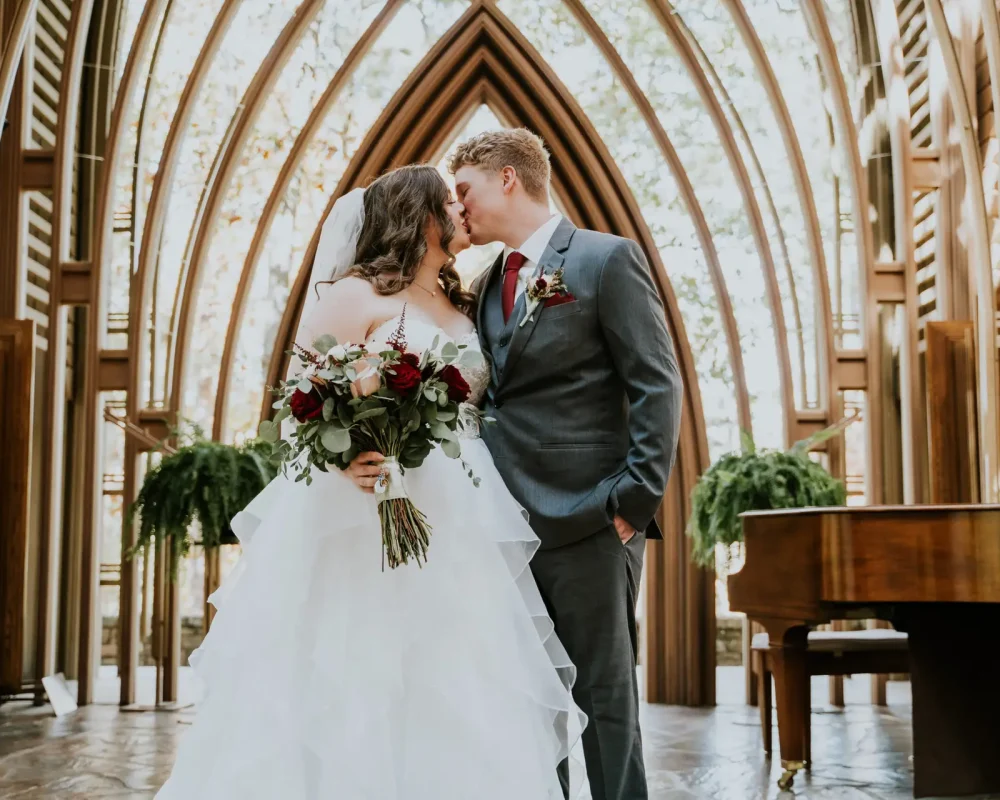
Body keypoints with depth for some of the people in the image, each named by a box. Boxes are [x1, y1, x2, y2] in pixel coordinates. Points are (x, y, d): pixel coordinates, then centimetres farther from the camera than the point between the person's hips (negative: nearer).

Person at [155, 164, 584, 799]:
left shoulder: (464, 307, 18)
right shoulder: (356, 294, -1)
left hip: (455, 539, 6)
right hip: (365, 526, -6)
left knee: (449, 701, 4)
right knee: (357, 688, -4)